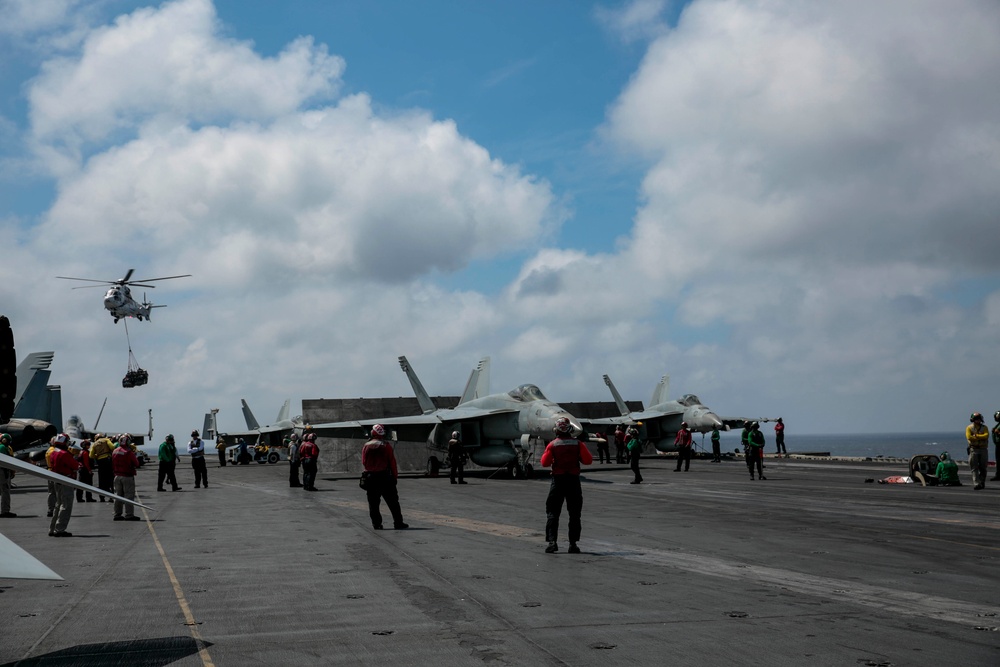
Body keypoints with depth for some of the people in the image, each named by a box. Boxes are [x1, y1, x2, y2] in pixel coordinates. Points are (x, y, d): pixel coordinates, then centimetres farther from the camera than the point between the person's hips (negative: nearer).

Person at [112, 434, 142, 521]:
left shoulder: (115, 451, 7)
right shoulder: (129, 452, -16)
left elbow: (112, 465, 14)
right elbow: (136, 464, -9)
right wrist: (136, 458, 7)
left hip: (117, 476, 7)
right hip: (127, 477, -7)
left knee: (118, 495, 13)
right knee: (129, 495, -3)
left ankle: (117, 515, 16)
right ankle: (129, 515, -5)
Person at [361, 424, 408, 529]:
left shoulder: (366, 446, 2)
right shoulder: (386, 446, -6)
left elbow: (364, 462, 7)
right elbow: (392, 462, -6)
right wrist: (395, 476, -1)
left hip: (370, 477, 2)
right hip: (384, 476, -2)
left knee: (373, 503, 9)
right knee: (393, 502, 3)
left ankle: (376, 524, 6)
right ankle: (398, 523, 2)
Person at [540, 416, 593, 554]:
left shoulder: (552, 445, -4)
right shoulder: (578, 444, -3)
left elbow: (545, 463, -3)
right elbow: (588, 460, -5)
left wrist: (546, 454, 16)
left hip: (558, 480, -1)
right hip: (573, 480, 1)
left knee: (552, 513, 5)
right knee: (574, 514, 8)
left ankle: (551, 541, -6)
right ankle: (573, 543, 5)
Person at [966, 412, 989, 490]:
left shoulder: (984, 427, 10)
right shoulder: (969, 428, 4)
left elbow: (986, 435, -9)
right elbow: (969, 437, -12)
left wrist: (976, 436, -13)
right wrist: (981, 438, -9)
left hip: (983, 449, 2)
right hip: (974, 449, -2)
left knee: (983, 468, 6)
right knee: (974, 468, -8)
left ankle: (982, 483, 17)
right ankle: (976, 484, -13)